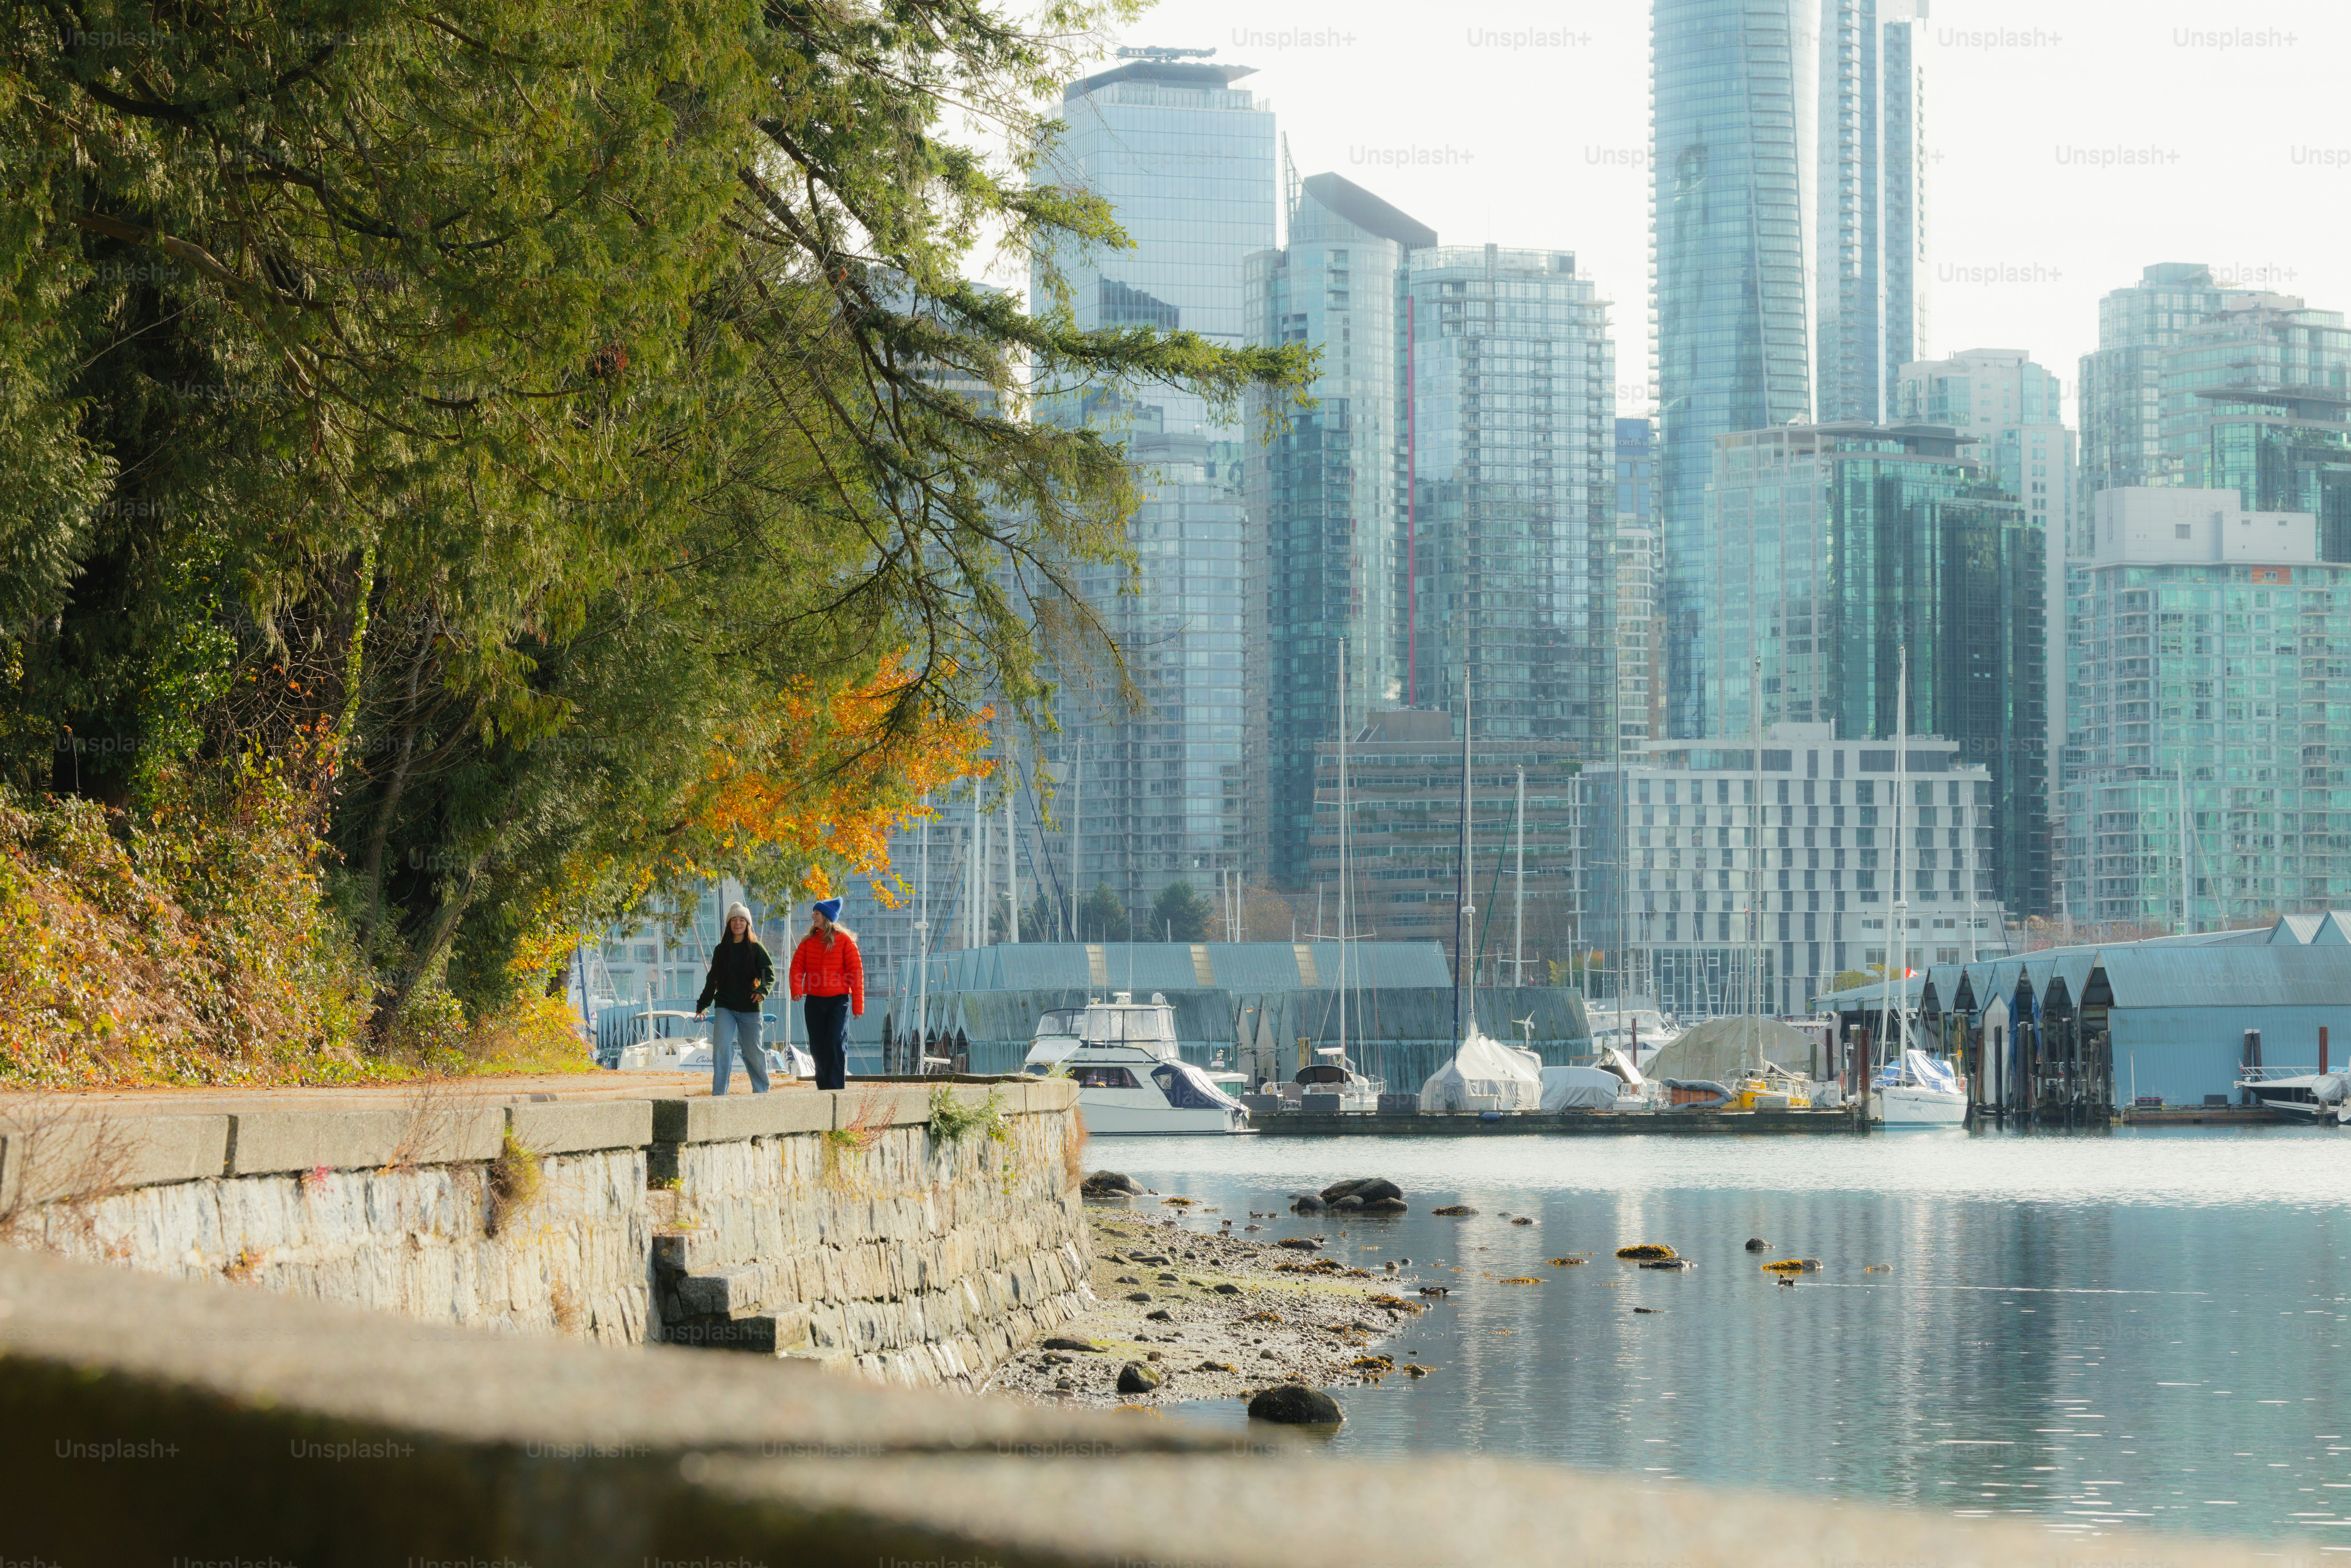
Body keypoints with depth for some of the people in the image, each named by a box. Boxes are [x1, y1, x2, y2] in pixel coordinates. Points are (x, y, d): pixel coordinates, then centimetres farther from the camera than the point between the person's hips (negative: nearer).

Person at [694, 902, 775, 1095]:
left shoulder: (756, 948, 2)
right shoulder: (721, 950, 11)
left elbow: (770, 973, -4)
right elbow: (712, 979, 20)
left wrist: (762, 990, -23)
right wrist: (702, 1004, 22)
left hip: (750, 1008, -2)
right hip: (725, 1007, 2)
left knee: (753, 1050, 5)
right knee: (721, 1048, -13)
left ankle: (761, 1090, 22)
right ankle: (718, 1094, -13)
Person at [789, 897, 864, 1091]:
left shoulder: (844, 940, 0)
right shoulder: (808, 941, 10)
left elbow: (856, 971, -2)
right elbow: (797, 965, -1)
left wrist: (858, 1005, -7)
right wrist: (796, 989, -21)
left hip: (839, 1000, -4)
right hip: (814, 1001, 4)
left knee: (835, 1044, -13)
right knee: (817, 1047, 5)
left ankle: (837, 1089, -12)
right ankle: (823, 1088, 15)